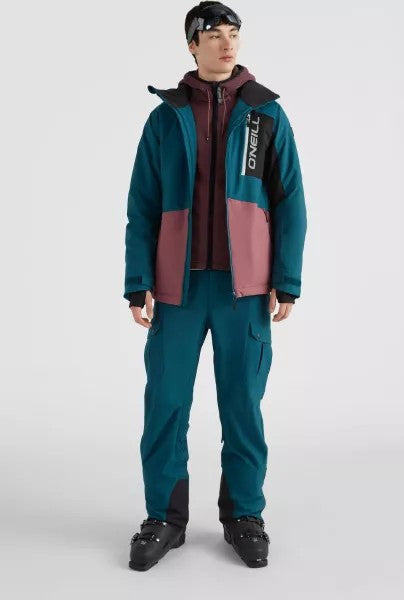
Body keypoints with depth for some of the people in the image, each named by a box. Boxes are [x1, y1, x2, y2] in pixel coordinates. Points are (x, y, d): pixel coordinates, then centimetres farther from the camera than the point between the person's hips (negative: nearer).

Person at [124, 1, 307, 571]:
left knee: (242, 403, 5)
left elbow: (289, 204, 3)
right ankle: (165, 516, 16)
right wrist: (139, 283, -3)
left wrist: (286, 282, -4)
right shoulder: (165, 117, 6)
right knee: (166, 403, 2)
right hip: (178, 285, 1)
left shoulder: (267, 114, 6)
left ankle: (243, 515, 20)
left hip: (244, 286, 0)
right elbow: (142, 208, 4)